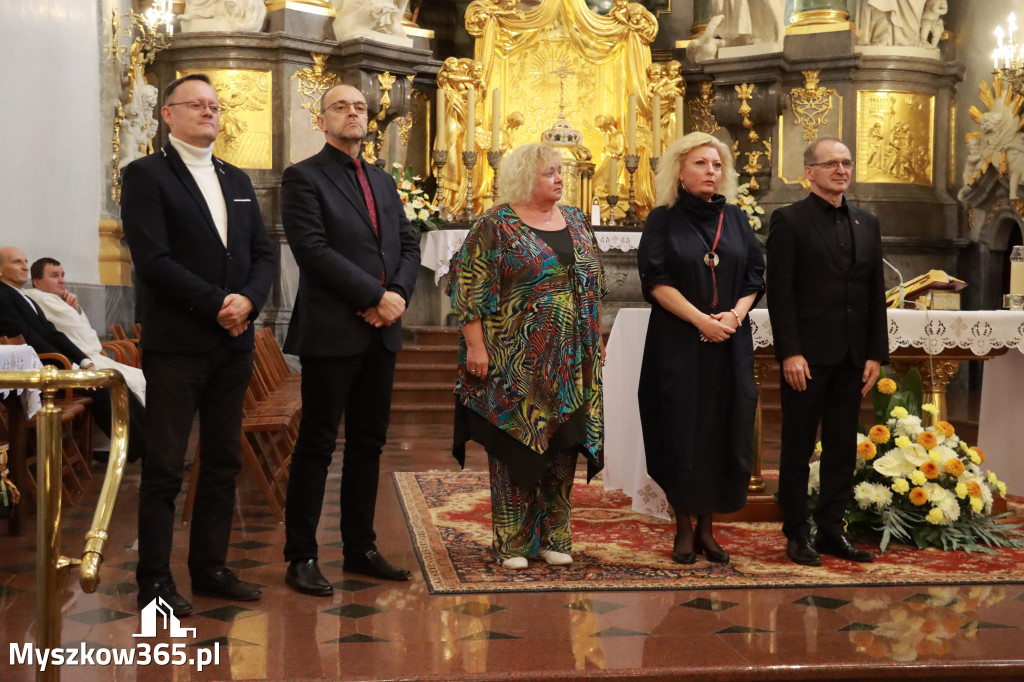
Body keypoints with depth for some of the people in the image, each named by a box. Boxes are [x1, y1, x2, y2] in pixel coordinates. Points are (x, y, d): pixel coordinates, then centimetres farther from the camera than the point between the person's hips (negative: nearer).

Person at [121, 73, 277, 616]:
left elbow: (264, 253, 11)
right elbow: (153, 260, -14)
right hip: (176, 344, -6)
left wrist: (248, 300, -8)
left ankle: (211, 568, 21)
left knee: (223, 463, 11)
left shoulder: (237, 180, 17)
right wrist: (217, 304, -14)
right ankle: (154, 580, 9)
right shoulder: (146, 175, -3)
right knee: (165, 466, -1)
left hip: (233, 345, 6)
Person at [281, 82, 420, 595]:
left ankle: (360, 547, 21)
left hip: (381, 332, 7)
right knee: (316, 446, -1)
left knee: (368, 443, 11)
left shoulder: (383, 182, 18)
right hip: (330, 333, -7)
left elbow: (408, 245, 13)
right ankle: (301, 557, 9)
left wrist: (399, 294, -7)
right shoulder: (303, 178, -4)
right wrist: (377, 296, -16)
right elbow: (313, 249, -15)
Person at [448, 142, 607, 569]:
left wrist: (590, 349, 14)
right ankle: (512, 541, 10)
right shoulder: (497, 225, -6)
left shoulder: (575, 221, 12)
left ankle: (553, 535, 20)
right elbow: (469, 287, -9)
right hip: (515, 362, -5)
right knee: (515, 443, 0)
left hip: (570, 360, 5)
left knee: (563, 446, 8)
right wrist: (475, 345, -15)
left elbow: (594, 281, 19)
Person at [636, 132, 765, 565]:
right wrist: (701, 319, -16)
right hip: (678, 345, -3)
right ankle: (684, 529, 10)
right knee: (682, 433, -1)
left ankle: (707, 527, 14)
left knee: (723, 433, 3)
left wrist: (735, 314, -10)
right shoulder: (664, 220, 1)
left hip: (731, 346, 3)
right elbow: (655, 280, -8)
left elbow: (755, 276, 8)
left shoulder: (735, 220, 12)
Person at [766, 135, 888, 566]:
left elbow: (875, 294, 12)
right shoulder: (789, 220, -3)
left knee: (842, 449, 9)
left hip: (852, 357, 5)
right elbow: (780, 293, -9)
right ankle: (797, 535, 13)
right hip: (807, 355, -5)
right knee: (798, 449, 4)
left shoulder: (867, 224, 13)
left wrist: (875, 354, 5)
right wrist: (790, 353, -15)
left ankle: (832, 531, 19)